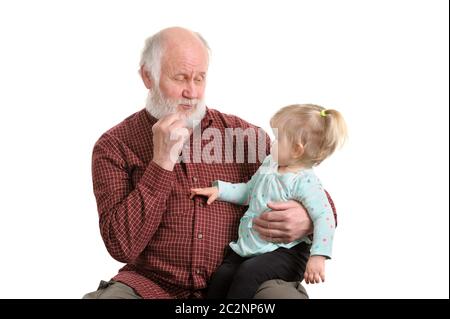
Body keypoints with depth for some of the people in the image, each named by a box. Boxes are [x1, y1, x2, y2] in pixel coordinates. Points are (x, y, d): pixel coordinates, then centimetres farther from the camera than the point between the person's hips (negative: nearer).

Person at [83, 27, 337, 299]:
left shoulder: (243, 134, 5)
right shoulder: (115, 146, 0)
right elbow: (122, 246, -10)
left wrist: (307, 220, -14)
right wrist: (161, 164, -16)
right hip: (156, 284, 0)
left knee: (287, 294, -29)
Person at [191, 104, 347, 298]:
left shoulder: (305, 182, -16)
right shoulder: (269, 164, 9)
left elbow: (324, 217, -21)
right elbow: (248, 192, 23)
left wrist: (318, 257, -28)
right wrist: (220, 190, 9)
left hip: (281, 252, -7)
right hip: (249, 245, 7)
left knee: (248, 273, -29)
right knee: (222, 275, -10)